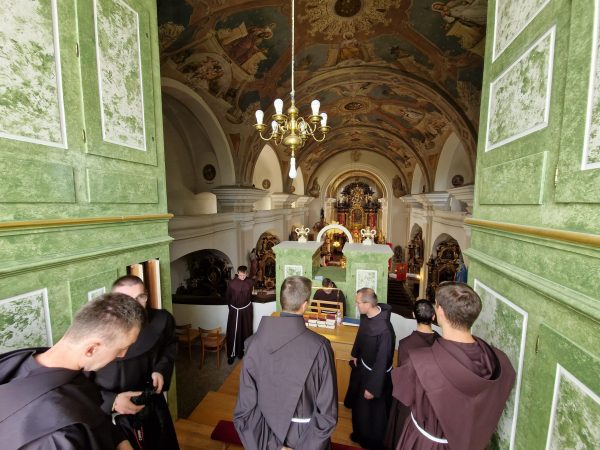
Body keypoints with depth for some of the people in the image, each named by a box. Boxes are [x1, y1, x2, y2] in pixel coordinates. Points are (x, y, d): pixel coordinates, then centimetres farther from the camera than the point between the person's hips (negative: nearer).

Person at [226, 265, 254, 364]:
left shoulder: (250, 282, -7)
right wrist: (231, 306, 6)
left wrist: (247, 303, 11)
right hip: (235, 310, -2)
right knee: (233, 332, 2)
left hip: (247, 309, 2)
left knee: (246, 331, 12)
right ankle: (232, 354, 15)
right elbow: (227, 296, 0)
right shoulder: (232, 283, -13)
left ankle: (245, 351, 29)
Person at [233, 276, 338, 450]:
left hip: (266, 434, 2)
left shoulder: (255, 343, -21)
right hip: (305, 433, -1)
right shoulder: (319, 346, -27)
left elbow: (245, 407, -16)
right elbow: (328, 411, -21)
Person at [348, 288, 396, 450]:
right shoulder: (365, 315, -17)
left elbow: (382, 361, -27)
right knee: (358, 405, 30)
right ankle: (360, 434, 58)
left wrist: (373, 388, -17)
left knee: (373, 411, 19)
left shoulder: (384, 329, -38)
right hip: (362, 366, 7)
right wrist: (355, 354, 16)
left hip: (376, 374, -7)